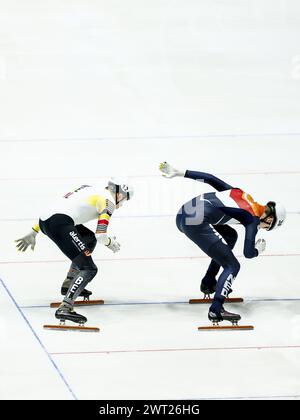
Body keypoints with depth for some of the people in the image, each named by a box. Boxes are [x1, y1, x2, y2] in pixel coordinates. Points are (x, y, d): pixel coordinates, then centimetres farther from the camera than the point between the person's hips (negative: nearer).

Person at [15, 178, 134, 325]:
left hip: (44, 221, 9)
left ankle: (69, 285, 30)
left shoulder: (88, 189, 29)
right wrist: (111, 243, 19)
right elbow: (100, 236, -4)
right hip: (59, 224, -9)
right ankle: (64, 308, -24)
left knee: (90, 239, 30)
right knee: (89, 269, -8)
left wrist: (34, 232, 32)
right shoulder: (109, 202, 6)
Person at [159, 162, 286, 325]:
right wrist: (258, 250, 22)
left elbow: (212, 179, 20)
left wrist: (180, 173, 22)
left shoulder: (242, 195, 22)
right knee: (232, 266, -1)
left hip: (183, 212, 9)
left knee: (230, 236, 29)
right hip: (196, 223, -9)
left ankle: (209, 283, 33)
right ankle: (216, 309, -17)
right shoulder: (254, 220, 3)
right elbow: (248, 253, -2)